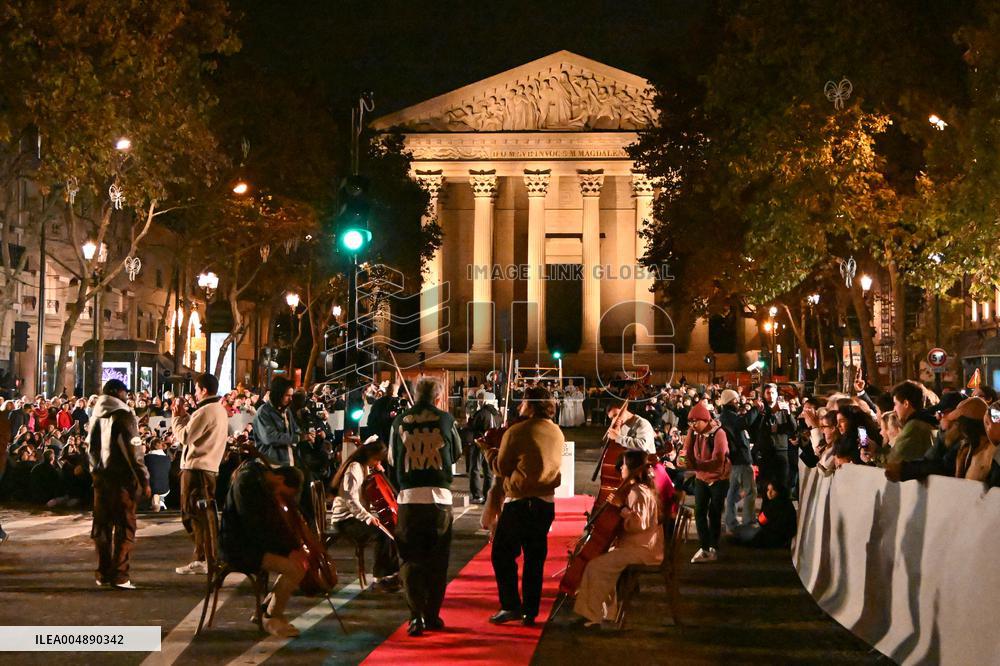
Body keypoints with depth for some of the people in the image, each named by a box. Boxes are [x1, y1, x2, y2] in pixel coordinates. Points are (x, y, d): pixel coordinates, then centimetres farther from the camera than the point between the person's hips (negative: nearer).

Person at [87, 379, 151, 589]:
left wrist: (96, 470, 19)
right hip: (121, 476, -7)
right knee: (125, 525, -3)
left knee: (102, 524, 11)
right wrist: (143, 478, -12)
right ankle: (119, 574, -8)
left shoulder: (97, 415, 10)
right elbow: (132, 449, -14)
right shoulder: (123, 414, -10)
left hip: (100, 476, 7)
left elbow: (91, 446, 14)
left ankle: (102, 573, 15)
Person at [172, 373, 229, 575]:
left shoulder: (205, 411, -16)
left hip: (196, 469, -10)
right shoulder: (220, 410, 16)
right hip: (210, 467, 10)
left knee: (194, 514, -5)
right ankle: (206, 556, 19)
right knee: (203, 514, 15)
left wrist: (177, 416, -2)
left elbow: (184, 436, -15)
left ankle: (201, 559, -5)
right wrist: (185, 415, 13)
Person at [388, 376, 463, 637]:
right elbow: (457, 453, 15)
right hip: (440, 497, 0)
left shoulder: (400, 421, 2)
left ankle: (416, 616, -3)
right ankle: (432, 615, 16)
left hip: (409, 497, 0)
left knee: (410, 559, 8)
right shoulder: (445, 419, 0)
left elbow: (392, 459, 12)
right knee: (437, 560, 13)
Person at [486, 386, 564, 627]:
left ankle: (511, 606, -3)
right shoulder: (557, 433, 7)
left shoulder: (517, 431, -11)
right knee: (535, 558, 12)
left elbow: (501, 468, -3)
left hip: (520, 502, -6)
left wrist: (489, 450, 15)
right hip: (546, 503, 6)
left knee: (503, 553, 5)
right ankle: (530, 611, 14)